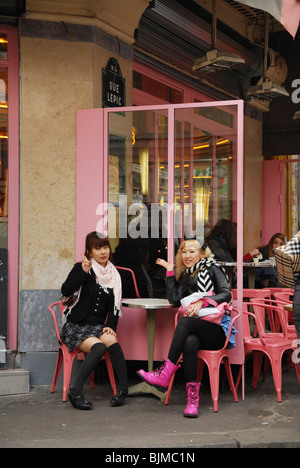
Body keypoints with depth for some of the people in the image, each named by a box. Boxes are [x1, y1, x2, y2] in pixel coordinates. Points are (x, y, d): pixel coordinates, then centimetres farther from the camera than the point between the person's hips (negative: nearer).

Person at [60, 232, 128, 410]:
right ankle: (76, 392, -29)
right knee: (99, 346, -31)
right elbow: (66, 291, -16)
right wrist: (83, 271, -25)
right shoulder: (82, 268, 0)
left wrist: (110, 326, -4)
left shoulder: (114, 275, 14)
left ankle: (123, 389, -28)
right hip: (76, 326, -3)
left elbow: (115, 307, 14)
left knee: (111, 340, -30)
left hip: (98, 327, 3)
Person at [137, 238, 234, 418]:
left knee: (185, 321, -33)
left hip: (218, 330, -4)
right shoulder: (185, 277, 22)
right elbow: (175, 299, 7)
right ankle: (193, 397, -39)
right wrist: (170, 271, 10)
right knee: (190, 342, -34)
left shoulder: (212, 269, 7)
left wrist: (202, 301, -20)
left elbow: (226, 294, -7)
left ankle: (165, 374, -35)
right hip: (197, 333, 4)